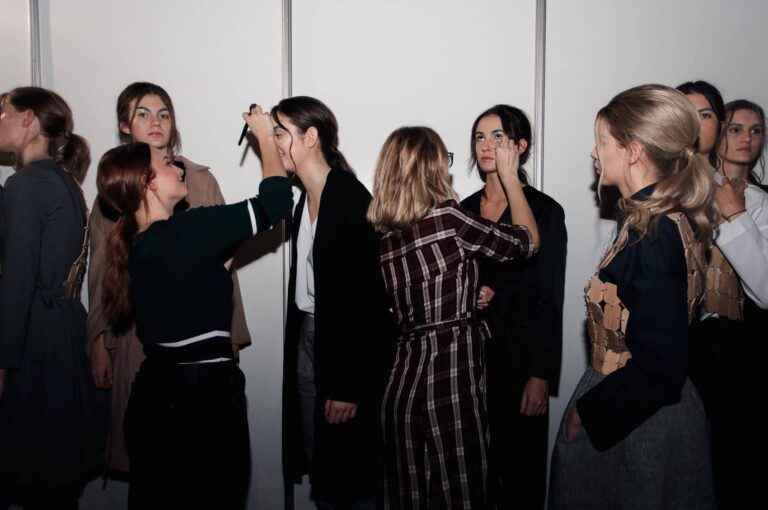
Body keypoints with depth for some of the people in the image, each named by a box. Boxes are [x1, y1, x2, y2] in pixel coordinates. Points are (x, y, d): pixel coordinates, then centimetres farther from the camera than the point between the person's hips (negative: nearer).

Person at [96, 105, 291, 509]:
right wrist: (265, 137, -1)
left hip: (154, 392, 8)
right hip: (204, 395, -8)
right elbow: (274, 202, -14)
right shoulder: (185, 231, -18)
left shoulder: (137, 245, 7)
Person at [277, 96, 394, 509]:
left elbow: (365, 295, -19)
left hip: (350, 346, -8)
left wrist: (347, 385, -20)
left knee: (350, 476, 4)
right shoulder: (305, 200, 10)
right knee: (318, 470, 15)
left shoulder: (352, 199, -15)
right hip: (308, 338, 8)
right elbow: (306, 287, 10)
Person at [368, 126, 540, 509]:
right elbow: (527, 241, 0)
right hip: (450, 381, -7)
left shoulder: (386, 234, 6)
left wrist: (468, 297, 15)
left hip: (404, 379, 7)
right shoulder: (447, 217, -12)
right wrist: (509, 175, 8)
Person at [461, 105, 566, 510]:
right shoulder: (465, 209, 9)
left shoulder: (543, 211, -5)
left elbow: (550, 300, -8)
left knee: (521, 465, 6)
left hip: (518, 359, -4)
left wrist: (541, 376, -12)